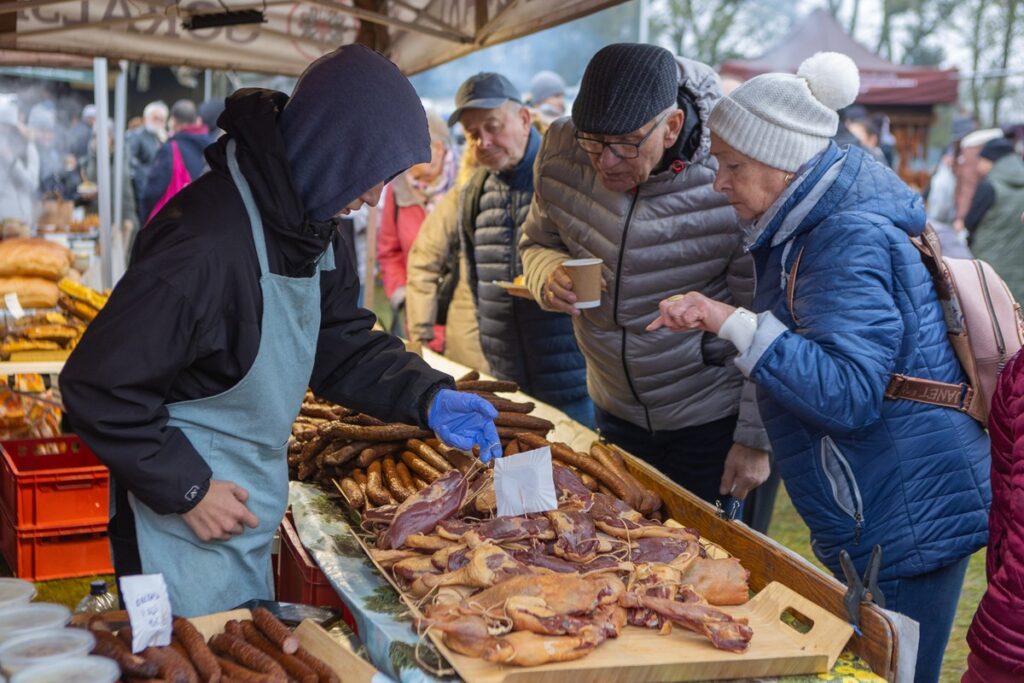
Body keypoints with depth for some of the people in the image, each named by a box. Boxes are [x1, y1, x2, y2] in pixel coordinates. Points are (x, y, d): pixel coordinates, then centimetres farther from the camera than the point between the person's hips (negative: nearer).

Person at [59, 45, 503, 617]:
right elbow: (98, 385, -26)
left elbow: (343, 344, 9)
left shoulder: (313, 228, 0)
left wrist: (428, 397, -6)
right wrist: (187, 490, -21)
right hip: (185, 526, -9)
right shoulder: (208, 242, -30)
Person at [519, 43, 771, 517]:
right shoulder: (561, 152, -13)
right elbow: (537, 241, 6)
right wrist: (549, 276, -18)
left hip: (713, 423, -5)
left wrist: (755, 439, -13)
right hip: (615, 410, 5)